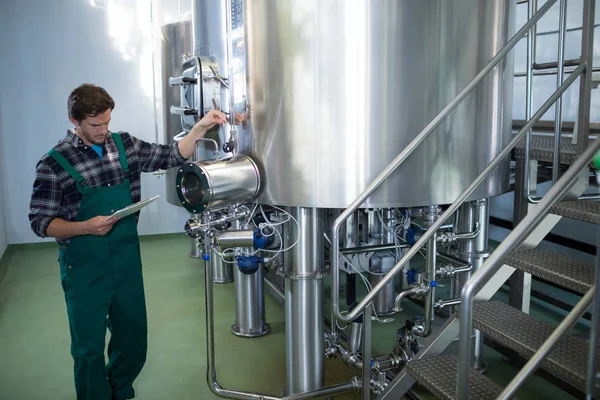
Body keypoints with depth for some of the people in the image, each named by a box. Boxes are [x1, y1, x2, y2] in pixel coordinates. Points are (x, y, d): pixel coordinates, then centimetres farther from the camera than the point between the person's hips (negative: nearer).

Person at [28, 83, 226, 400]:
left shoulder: (125, 145, 3)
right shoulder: (54, 164, -9)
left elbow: (172, 156, 7)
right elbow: (41, 222, -8)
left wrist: (201, 127, -5)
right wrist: (87, 227, -23)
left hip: (128, 261, 4)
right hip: (85, 268, -4)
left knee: (134, 341, 18)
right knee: (89, 349, 9)